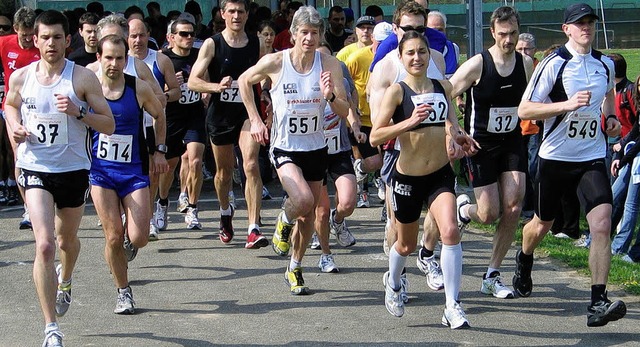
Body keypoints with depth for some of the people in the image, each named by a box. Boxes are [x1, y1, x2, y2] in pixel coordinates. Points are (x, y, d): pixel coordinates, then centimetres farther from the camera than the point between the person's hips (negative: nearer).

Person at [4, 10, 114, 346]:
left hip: (74, 169, 1)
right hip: (35, 169, -1)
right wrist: (15, 127, -1)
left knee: (67, 239, 21)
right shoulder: (20, 78, -3)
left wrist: (77, 111, -23)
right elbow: (10, 105, 19)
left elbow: (108, 125, -8)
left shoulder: (83, 78, -9)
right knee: (44, 244, -16)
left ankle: (64, 282, 58)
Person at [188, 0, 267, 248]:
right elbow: (192, 81, -11)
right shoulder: (212, 44, -5)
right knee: (224, 171, 15)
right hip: (220, 114, 0)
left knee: (251, 165, -19)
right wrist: (217, 86, -28)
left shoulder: (256, 44, 3)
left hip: (248, 111, 0)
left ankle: (253, 229, -24)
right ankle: (225, 212, 45)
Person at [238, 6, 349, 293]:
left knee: (308, 215, 11)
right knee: (303, 200, -26)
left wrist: (330, 96, -29)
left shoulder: (330, 65, -9)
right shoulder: (275, 62, -13)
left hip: (316, 148, 3)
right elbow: (244, 81, 6)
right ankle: (284, 222, 10)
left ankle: (295, 270, 33)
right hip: (284, 148, -3)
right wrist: (255, 119, 2)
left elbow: (344, 112, -8)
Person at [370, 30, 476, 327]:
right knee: (407, 244, 16)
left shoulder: (443, 87, 1)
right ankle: (392, 283, 50)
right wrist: (409, 122, -30)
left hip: (441, 174, 2)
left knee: (451, 232, -21)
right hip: (407, 177, -2)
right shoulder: (397, 91, -12)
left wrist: (455, 134, 3)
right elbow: (375, 137, -19)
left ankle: (452, 307, -14)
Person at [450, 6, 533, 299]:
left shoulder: (526, 64, 0)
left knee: (513, 209, -7)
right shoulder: (477, 65, -15)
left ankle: (492, 276, 7)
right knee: (489, 214, -5)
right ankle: (464, 209, 35)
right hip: (481, 144, -4)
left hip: (512, 142, 4)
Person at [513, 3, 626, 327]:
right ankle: (524, 261, 51)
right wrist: (568, 104, -25)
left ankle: (598, 302, -18)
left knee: (602, 224, -17)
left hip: (592, 158, 2)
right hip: (555, 157, -2)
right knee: (542, 223, 16)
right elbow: (524, 109, -15)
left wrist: (610, 116, 7)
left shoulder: (605, 64, 4)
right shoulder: (554, 64, -11)